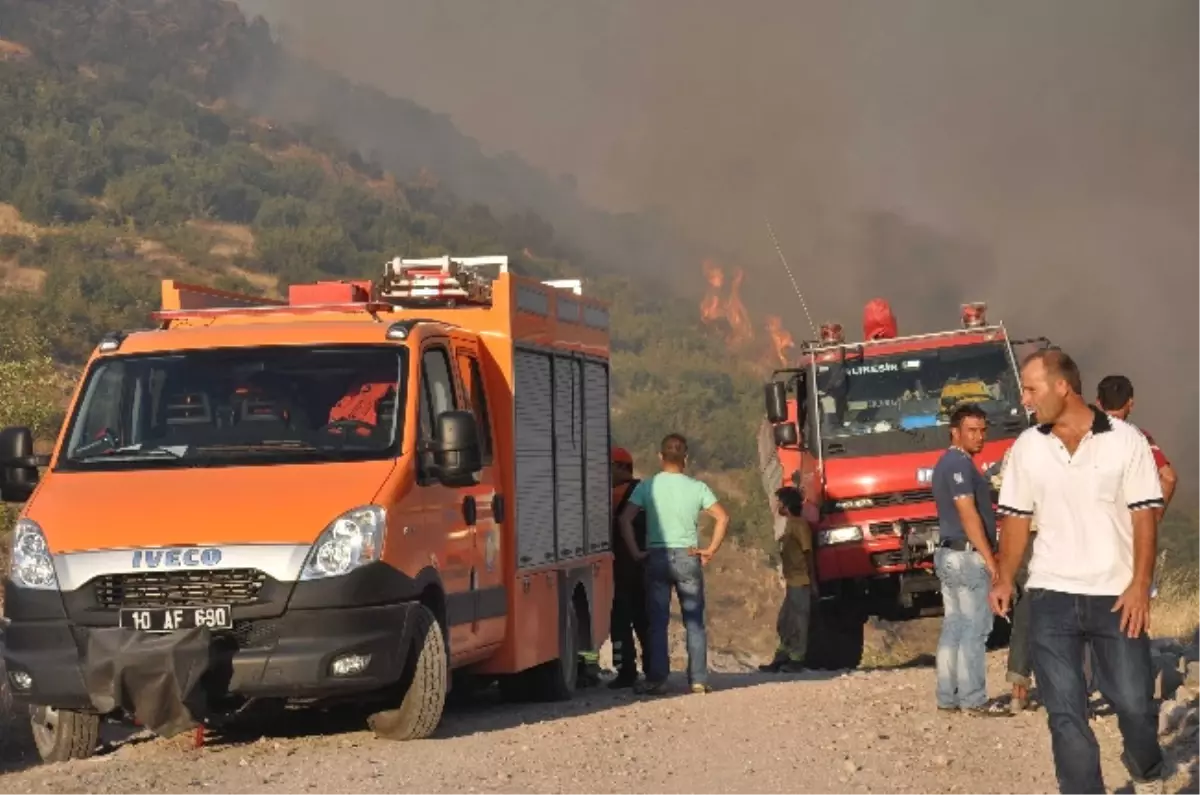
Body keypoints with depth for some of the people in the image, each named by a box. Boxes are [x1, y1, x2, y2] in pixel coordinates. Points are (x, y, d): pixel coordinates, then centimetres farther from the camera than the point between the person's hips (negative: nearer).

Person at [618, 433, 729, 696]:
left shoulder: (647, 486, -1)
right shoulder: (697, 487, 0)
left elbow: (625, 519, -8)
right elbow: (722, 518, -5)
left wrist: (636, 552, -3)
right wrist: (710, 550, 0)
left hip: (656, 558, 0)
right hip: (688, 557, 0)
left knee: (657, 622, 4)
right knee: (694, 622, 6)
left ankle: (656, 679, 1)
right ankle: (698, 680, 4)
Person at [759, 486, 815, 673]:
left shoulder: (799, 525, -11)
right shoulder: (790, 525, 16)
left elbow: (808, 553, -15)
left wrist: (813, 582, -17)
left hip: (800, 582, -10)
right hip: (792, 582, 10)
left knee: (798, 622, -5)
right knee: (784, 623, 10)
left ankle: (796, 660, -2)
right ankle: (781, 659, 13)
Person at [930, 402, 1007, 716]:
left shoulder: (947, 463, 18)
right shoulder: (960, 464, -14)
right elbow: (968, 514, -20)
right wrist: (989, 558, -19)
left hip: (948, 553, 10)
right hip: (968, 555, -10)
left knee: (953, 627, 9)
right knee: (975, 629, -10)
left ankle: (947, 698, 10)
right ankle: (973, 700, -12)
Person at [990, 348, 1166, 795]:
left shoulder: (1126, 441, -3)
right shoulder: (1026, 448, 6)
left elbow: (1145, 515, -5)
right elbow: (1017, 518, 10)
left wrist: (1140, 584, -13)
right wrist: (1005, 580, -3)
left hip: (1116, 596, -2)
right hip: (1051, 598, 2)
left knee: (1134, 702, 2)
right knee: (1065, 713, 0)